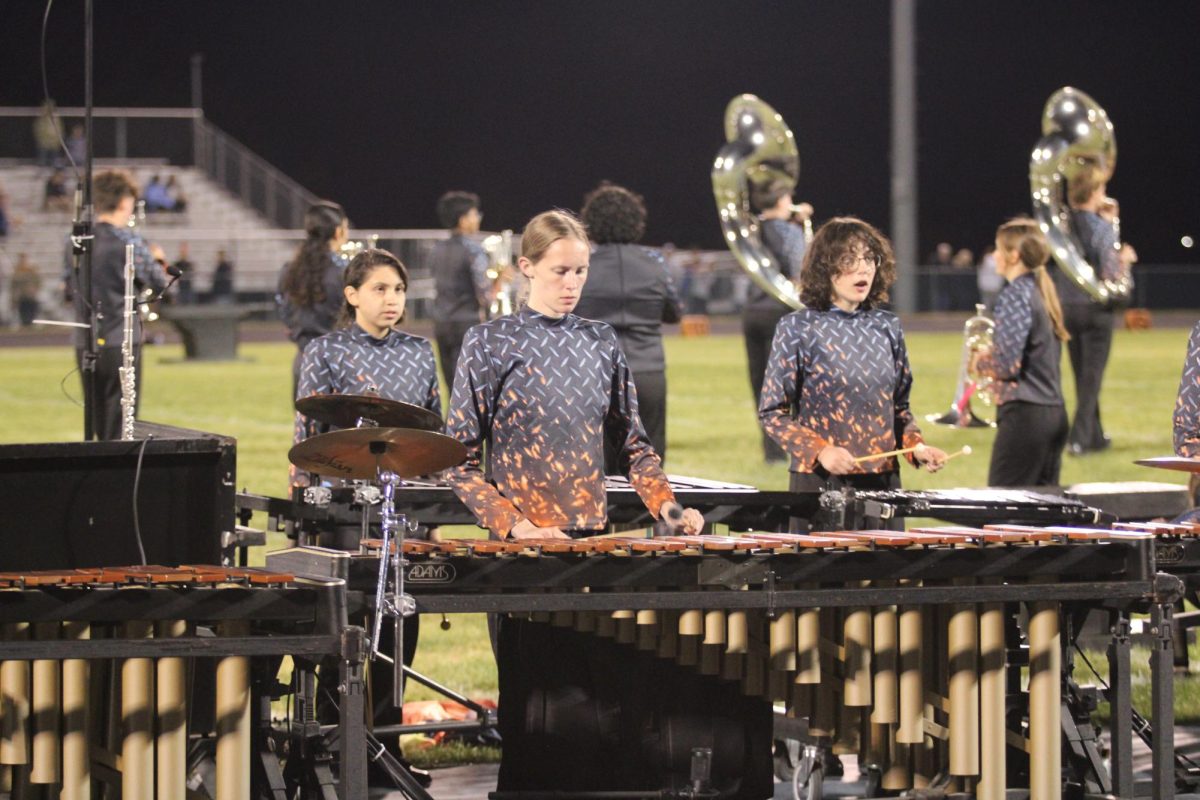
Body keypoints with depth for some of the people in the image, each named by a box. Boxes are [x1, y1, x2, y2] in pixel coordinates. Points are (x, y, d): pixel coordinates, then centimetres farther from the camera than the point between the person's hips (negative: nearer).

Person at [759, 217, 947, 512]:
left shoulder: (887, 327, 9)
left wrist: (917, 447, -2)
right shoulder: (797, 328, -3)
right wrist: (820, 451, -18)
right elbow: (772, 413, -4)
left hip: (884, 481, 4)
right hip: (819, 481, -4)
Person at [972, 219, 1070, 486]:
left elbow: (1007, 364, -18)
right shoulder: (1042, 291, 14)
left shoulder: (1016, 295, -13)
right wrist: (992, 354, 15)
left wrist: (981, 361, 1)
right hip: (1054, 412, 9)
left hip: (1024, 414, -9)